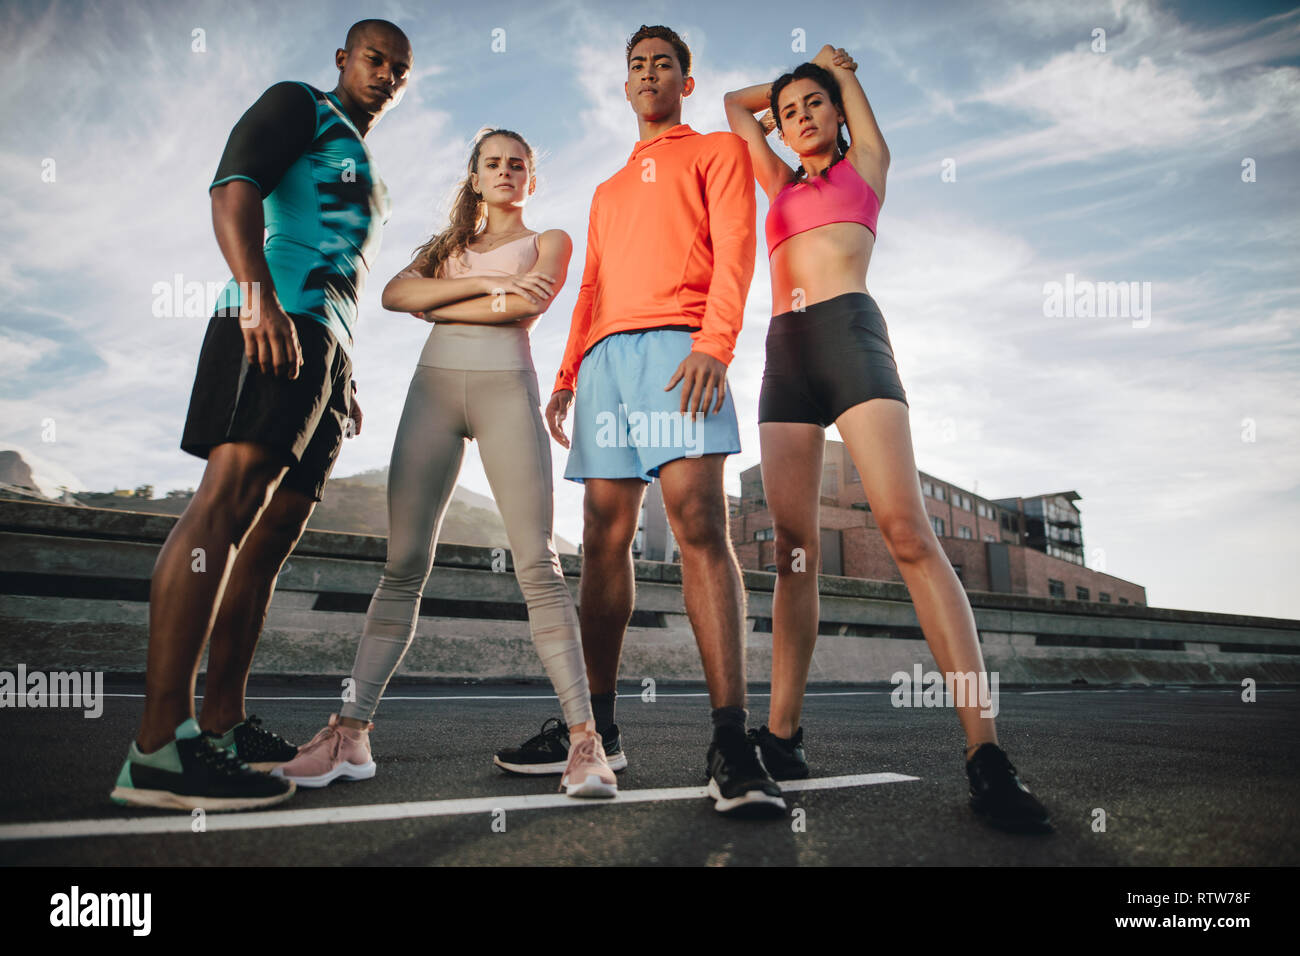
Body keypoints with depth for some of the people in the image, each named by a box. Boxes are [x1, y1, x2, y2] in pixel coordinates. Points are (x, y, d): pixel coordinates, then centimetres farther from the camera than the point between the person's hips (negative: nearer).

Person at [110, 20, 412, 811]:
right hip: (277, 317, -9)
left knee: (278, 530, 3)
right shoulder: (298, 105, 10)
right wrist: (257, 293, -24)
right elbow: (235, 188, -8)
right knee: (231, 495, -22)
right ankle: (160, 745, -26)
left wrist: (347, 383, 24)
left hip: (327, 349, 9)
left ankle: (222, 722, 6)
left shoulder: (368, 174, 34)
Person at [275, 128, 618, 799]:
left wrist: (440, 305, 4)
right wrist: (481, 285, -4)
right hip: (434, 385, 3)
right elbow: (395, 294, 8)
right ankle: (352, 731, 0)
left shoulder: (549, 240, 19)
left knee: (536, 564, -13)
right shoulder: (448, 245, 28)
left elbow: (530, 303, -3)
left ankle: (584, 740, -13)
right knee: (404, 564, -3)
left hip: (506, 386, -3)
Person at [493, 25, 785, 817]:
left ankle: (732, 743, -22)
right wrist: (566, 375, 15)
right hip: (605, 358, 6)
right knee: (605, 540, -1)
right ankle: (597, 723, 5)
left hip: (677, 347, -5)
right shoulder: (607, 192, 34)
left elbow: (735, 247, 1)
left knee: (701, 525, -20)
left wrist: (715, 344, -16)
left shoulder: (718, 151, 17)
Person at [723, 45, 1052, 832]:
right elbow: (735, 105, 39)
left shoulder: (867, 163, 21)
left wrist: (834, 67, 51)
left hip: (849, 330, -4)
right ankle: (782, 733, -4)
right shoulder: (781, 186, 30)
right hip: (785, 351, 5)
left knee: (906, 527, -20)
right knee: (793, 546, -5)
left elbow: (845, 74, 31)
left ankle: (985, 745, -23)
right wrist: (783, 87, 46)